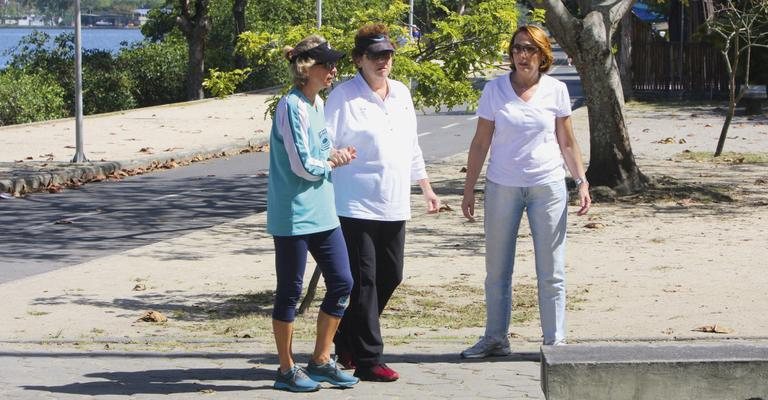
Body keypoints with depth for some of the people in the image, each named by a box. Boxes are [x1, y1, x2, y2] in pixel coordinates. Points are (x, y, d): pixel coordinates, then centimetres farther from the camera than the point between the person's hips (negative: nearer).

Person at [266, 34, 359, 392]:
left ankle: (321, 361, 20)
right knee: (290, 292, 2)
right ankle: (287, 370, 13)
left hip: (322, 212, 9)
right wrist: (332, 162, -2)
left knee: (341, 282, 8)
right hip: (294, 214, -9)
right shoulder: (292, 107, -16)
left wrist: (334, 156, 2)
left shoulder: (317, 104, 11)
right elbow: (302, 165, -19)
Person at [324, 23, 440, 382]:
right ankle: (367, 359, 1)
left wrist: (425, 187, 25)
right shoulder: (344, 97, -8)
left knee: (390, 277, 12)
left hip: (394, 206, 7)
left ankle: (346, 342, 28)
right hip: (356, 207, -7)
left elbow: (411, 145, 23)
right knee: (363, 282, -4)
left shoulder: (401, 93, 13)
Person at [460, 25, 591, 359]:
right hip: (502, 187, 1)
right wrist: (469, 189, 2)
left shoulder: (556, 90, 0)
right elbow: (480, 143, 3)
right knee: (497, 270, 8)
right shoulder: (495, 89, -1)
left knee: (551, 272, 3)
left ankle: (555, 341, 10)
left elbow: (568, 143, 6)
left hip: (548, 186, -1)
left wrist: (581, 182, -3)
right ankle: (495, 339, 18)